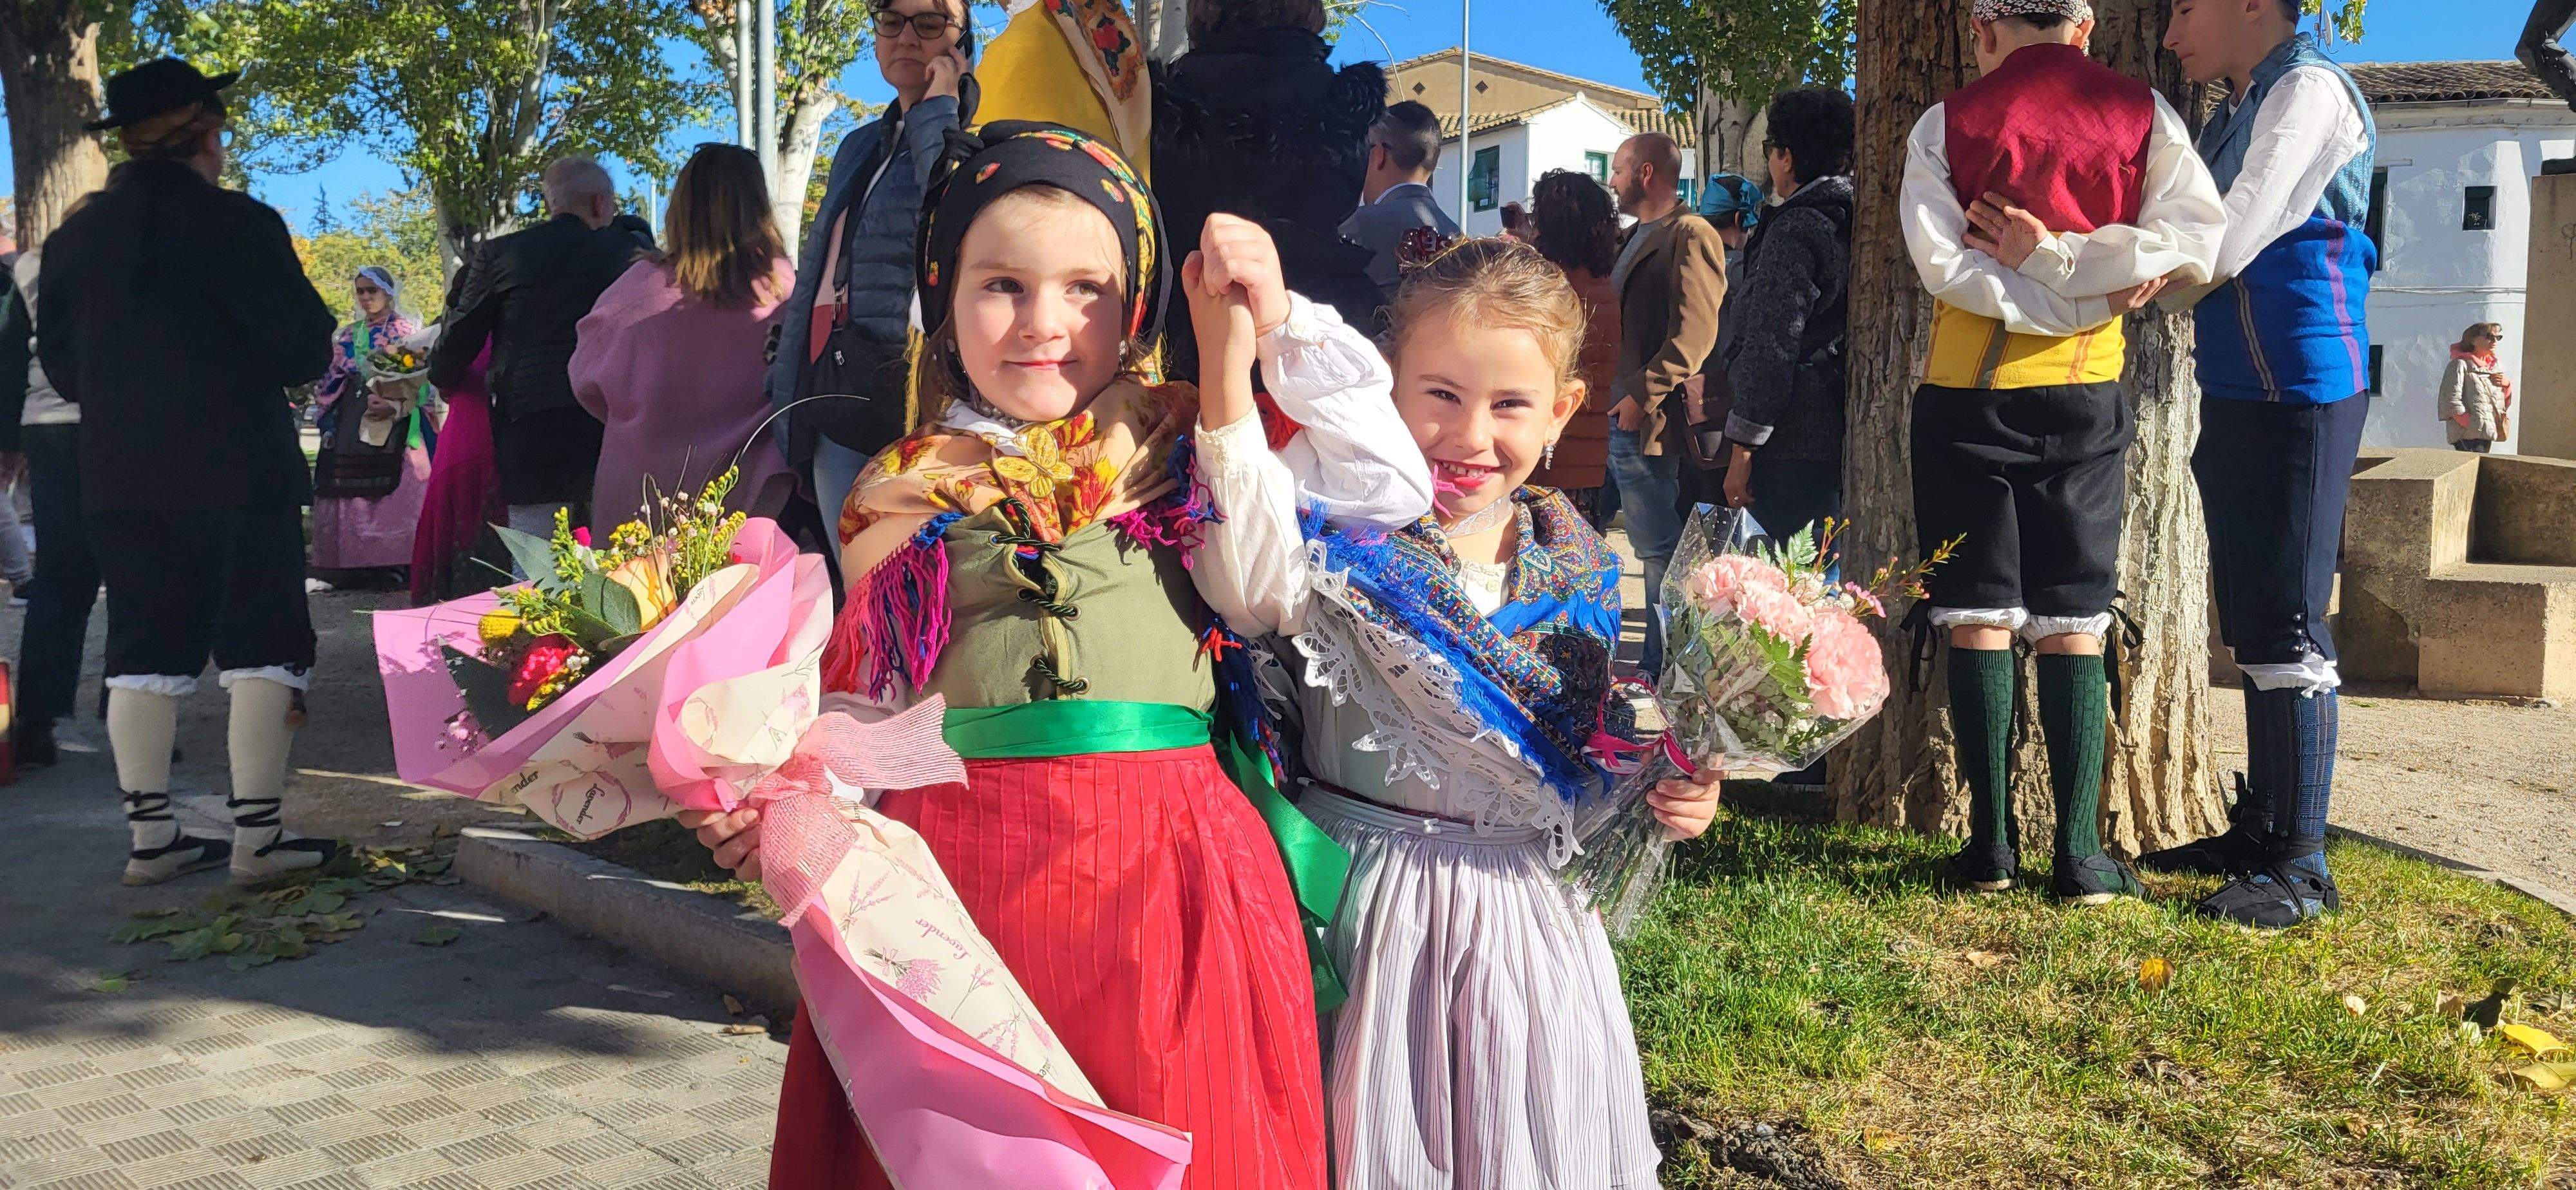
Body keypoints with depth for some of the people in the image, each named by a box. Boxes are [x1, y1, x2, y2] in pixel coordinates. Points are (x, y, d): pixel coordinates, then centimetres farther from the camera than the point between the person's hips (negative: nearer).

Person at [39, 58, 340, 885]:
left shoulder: (74, 237, 9)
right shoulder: (235, 222, -10)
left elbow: (62, 368, 13)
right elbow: (303, 349, -13)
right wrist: (294, 365, 8)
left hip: (119, 477, 6)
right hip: (237, 474, -6)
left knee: (144, 653, 9)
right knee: (261, 647, -1)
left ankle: (150, 837, 14)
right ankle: (257, 837, -2)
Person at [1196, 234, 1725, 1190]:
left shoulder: (1579, 566, 3)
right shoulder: (1349, 541, -11)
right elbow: (1250, 583, -36)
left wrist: (1673, 788, -5)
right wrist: (1230, 372, -45)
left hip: (1533, 909, 4)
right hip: (1379, 910, -4)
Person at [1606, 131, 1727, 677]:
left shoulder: (1689, 235, -9)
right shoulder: (1634, 237, 21)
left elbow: (1695, 334, -19)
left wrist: (1641, 395, -21)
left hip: (1644, 424, -10)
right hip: (1604, 419, 10)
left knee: (1659, 551, -3)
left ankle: (1662, 668, 4)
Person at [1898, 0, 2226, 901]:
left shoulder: (1947, 125, -2)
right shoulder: (2142, 114, 3)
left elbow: (1946, 266, -13)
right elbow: (2198, 242, -9)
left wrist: (2034, 270, -5)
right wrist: (2072, 266, -7)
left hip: (1967, 393, -1)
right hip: (2085, 397, 1)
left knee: (1978, 621, 4)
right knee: (2074, 625, 5)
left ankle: (1991, 845, 6)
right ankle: (2078, 854, 3)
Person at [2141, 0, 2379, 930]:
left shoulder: (2309, 92, -11)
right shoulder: (2233, 115, 18)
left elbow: (2220, 252, -16)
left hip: (2299, 395, -9)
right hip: (2236, 397, 9)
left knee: (2286, 629, -7)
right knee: (2253, 630, 14)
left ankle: (2300, 865, -1)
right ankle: (2259, 830, 24)